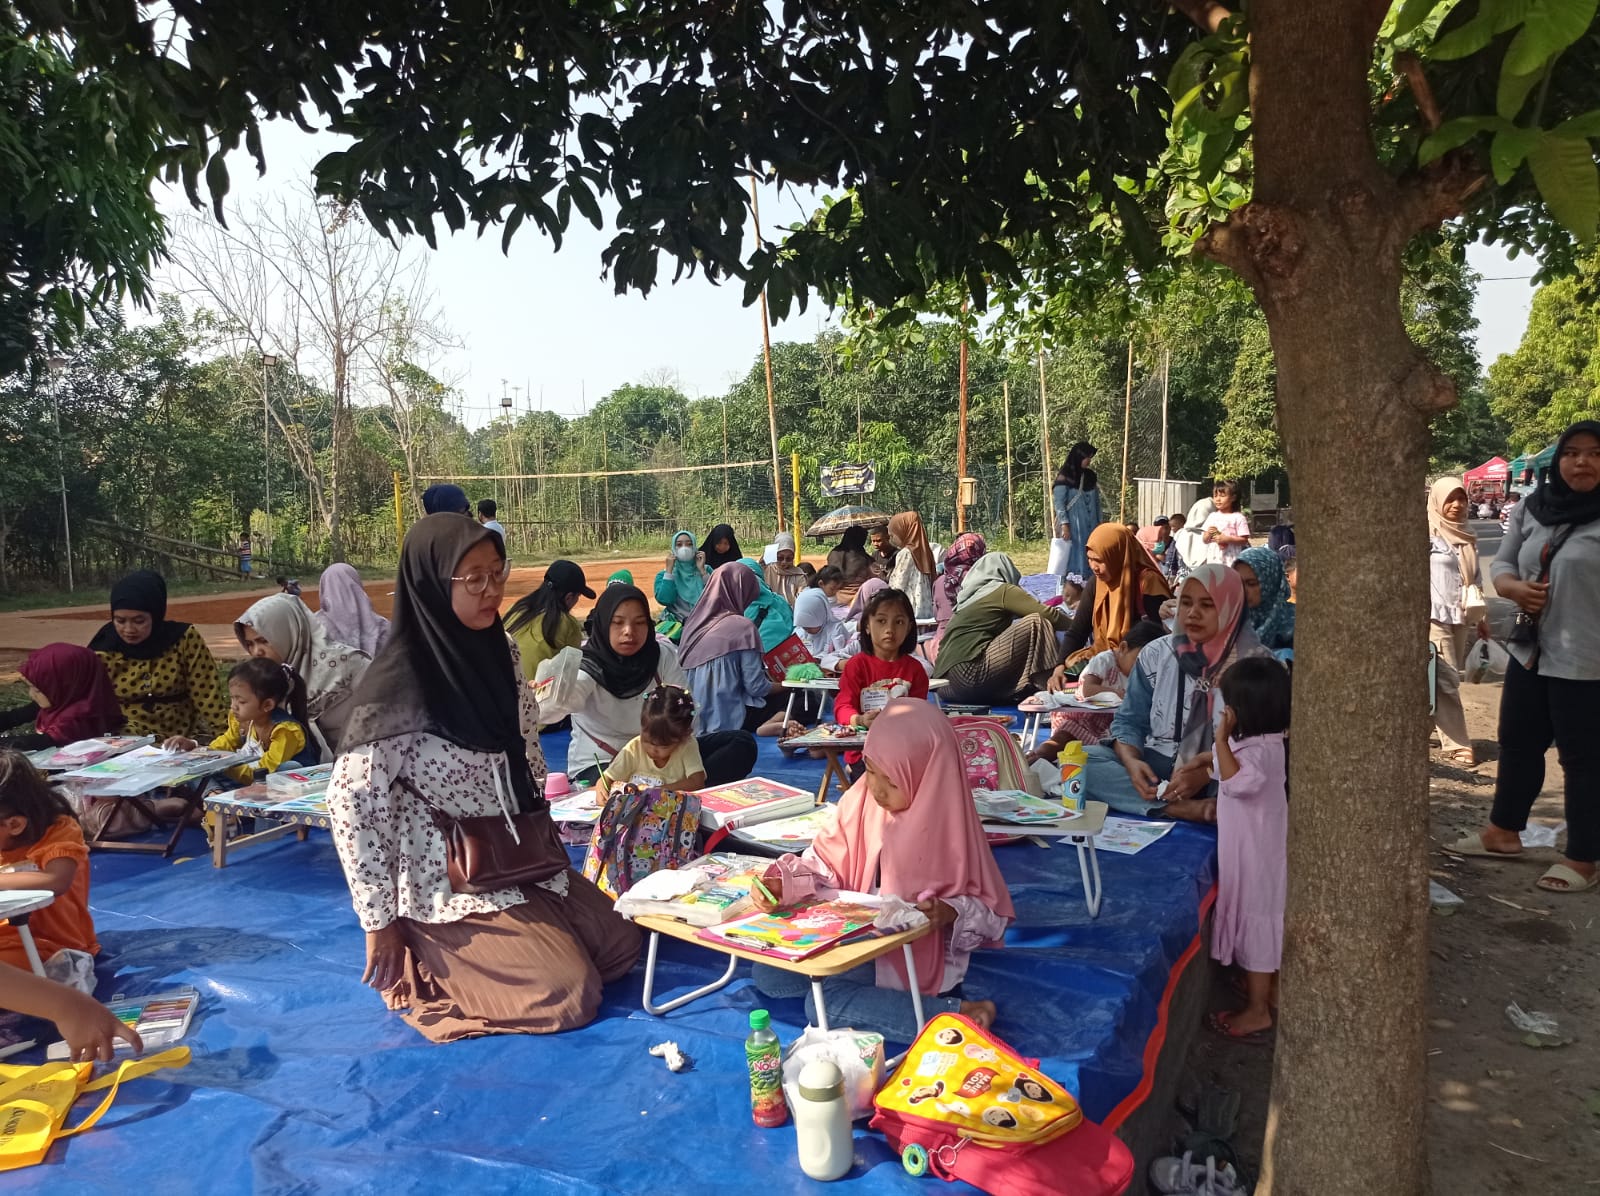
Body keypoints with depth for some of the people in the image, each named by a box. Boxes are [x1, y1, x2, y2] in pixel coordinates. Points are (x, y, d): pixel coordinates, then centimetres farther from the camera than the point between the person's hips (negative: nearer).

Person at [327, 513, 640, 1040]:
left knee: (621, 947, 7)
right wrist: (380, 922, -15)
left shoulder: (498, 650, -2)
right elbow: (351, 801, -21)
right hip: (450, 884, -7)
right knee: (570, 998, -10)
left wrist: (547, 842, 14)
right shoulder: (399, 686, -23)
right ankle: (433, 966, 10)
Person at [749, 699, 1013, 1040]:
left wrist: (949, 912, -34)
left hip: (917, 949, -6)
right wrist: (784, 884, -20)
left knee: (823, 1003, -25)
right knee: (766, 976, -1)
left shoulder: (952, 830, -23)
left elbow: (991, 910, -14)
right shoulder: (861, 799, -10)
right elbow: (828, 863, -2)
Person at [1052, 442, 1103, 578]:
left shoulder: (1091, 476, 10)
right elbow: (1058, 503, -12)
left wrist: (1099, 524, 13)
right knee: (1073, 557, -4)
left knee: (1089, 559, 4)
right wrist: (1064, 524, -19)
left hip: (1089, 527, 6)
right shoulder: (1064, 476, -9)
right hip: (1072, 526, -6)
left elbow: (1096, 502, 15)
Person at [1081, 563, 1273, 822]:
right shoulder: (1156, 654, 7)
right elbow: (1129, 721, 8)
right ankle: (1189, 809, -31)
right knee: (1078, 760, -26)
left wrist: (1206, 772, -26)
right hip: (1155, 768, 4)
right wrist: (1132, 761, -15)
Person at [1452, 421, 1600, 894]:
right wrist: (1515, 588, -11)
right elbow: (1500, 565, 10)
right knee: (1517, 744, 18)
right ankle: (1502, 832, 36)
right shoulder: (1530, 509, 6)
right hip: (1530, 652, 6)